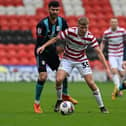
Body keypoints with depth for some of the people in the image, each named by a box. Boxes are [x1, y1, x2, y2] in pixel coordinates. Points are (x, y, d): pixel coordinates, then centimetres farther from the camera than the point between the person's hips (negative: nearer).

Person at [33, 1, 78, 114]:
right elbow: (40, 42, -27)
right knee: (43, 76, -19)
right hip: (42, 52, -6)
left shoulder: (62, 21, -7)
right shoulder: (42, 24, -26)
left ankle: (65, 95, 34)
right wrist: (56, 48, -31)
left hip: (52, 51, 6)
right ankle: (37, 103, -6)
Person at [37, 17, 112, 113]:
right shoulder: (70, 31, -22)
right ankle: (59, 100, 9)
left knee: (91, 83, -9)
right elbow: (56, 39, -9)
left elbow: (99, 52, -16)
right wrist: (44, 46, -17)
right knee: (59, 79, -19)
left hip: (81, 60, 0)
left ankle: (102, 106, 7)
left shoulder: (90, 37, -19)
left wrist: (107, 68, -21)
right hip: (67, 59, 0)